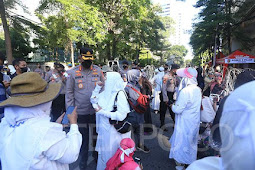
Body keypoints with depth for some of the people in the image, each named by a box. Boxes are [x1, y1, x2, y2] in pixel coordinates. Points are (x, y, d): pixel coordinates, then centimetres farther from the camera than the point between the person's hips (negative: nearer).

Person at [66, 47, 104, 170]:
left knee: (97, 135, 17)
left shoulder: (98, 71, 0)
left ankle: (97, 155, 43)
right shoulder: (73, 72, -3)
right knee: (83, 139, 15)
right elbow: (69, 93, 1)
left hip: (97, 110, 1)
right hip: (81, 112, -1)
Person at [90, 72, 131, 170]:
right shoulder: (106, 92, -1)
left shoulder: (120, 94, -22)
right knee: (104, 153, 24)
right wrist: (98, 86, 1)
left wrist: (102, 111, -20)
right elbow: (93, 100, 13)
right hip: (104, 129, 7)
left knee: (112, 155, 14)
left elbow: (121, 115, -27)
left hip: (115, 131, -7)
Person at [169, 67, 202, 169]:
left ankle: (181, 162, 28)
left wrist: (172, 106, -5)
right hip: (195, 121, 8)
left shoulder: (185, 91, -26)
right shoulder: (198, 89, 0)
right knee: (192, 140, 24)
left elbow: (178, 109, -25)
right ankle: (191, 159, 44)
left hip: (185, 122, -8)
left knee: (182, 140, 11)